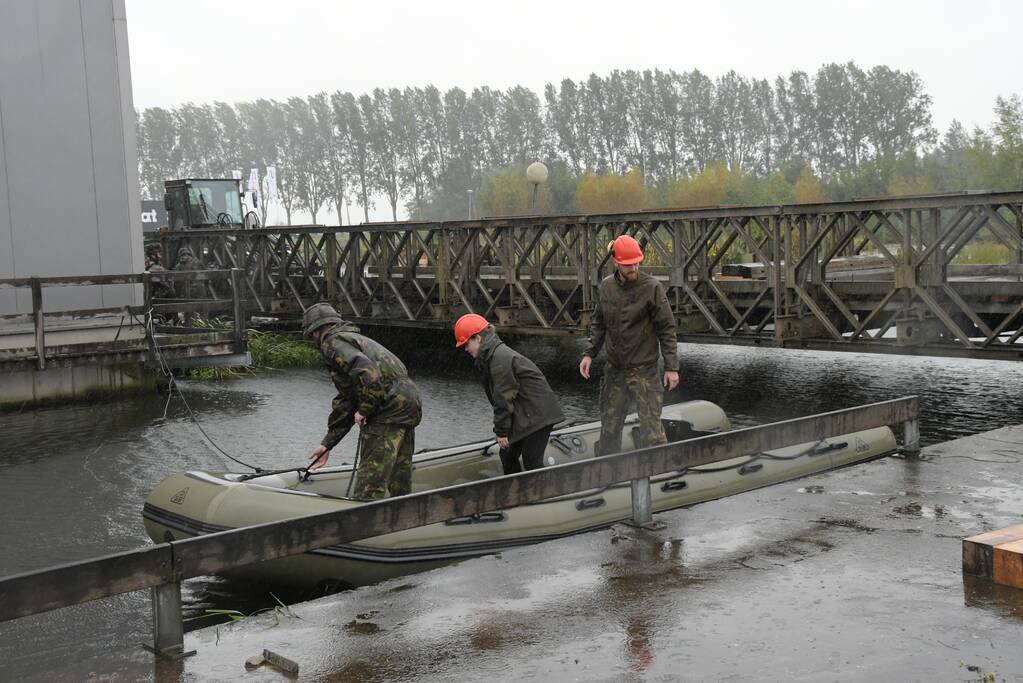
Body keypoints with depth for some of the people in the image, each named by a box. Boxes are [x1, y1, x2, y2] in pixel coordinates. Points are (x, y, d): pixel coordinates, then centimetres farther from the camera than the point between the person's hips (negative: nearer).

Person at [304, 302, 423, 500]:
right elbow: (345, 403, 29)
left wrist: (364, 410, -11)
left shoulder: (333, 343, -3)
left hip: (390, 407, -10)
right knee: (400, 484, 18)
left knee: (368, 490, -8)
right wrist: (327, 445, 28)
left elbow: (366, 371, -24)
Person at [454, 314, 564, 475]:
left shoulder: (500, 358, -20)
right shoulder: (494, 354, 13)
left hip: (537, 415, -10)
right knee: (507, 455, 14)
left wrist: (501, 431, -13)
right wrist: (502, 429, 15)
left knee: (532, 462, -8)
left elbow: (503, 398, -19)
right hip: (524, 416, 10)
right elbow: (498, 397, 16)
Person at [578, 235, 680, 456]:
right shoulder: (605, 287, 4)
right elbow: (598, 324, 16)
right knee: (610, 425, 11)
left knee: (651, 425, -7)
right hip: (614, 369, 5)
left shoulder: (652, 287, -10)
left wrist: (671, 367, -11)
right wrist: (589, 353, 6)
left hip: (644, 369, -5)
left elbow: (666, 329, -8)